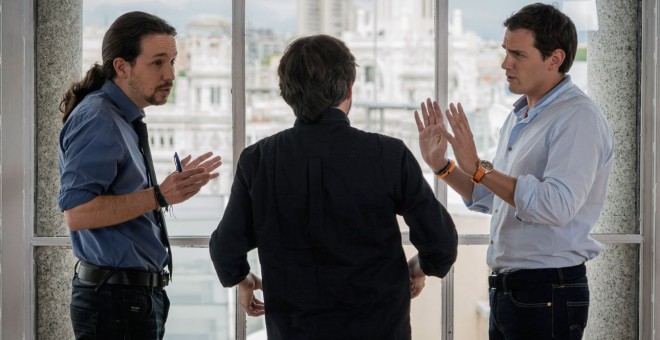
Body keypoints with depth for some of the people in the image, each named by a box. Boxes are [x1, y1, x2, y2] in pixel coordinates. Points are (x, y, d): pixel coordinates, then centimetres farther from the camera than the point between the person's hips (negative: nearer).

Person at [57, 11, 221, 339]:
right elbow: (77, 213, -24)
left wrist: (176, 184, 12)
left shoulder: (123, 119, 15)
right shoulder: (97, 120, -15)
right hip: (116, 301, -10)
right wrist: (159, 196, -26)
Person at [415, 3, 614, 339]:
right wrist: (441, 166, 7)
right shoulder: (517, 117, 13)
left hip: (548, 293, -8)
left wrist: (478, 168, -25)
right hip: (505, 287, 8)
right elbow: (489, 199, 21)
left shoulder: (579, 118, -15)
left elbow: (557, 206, -27)